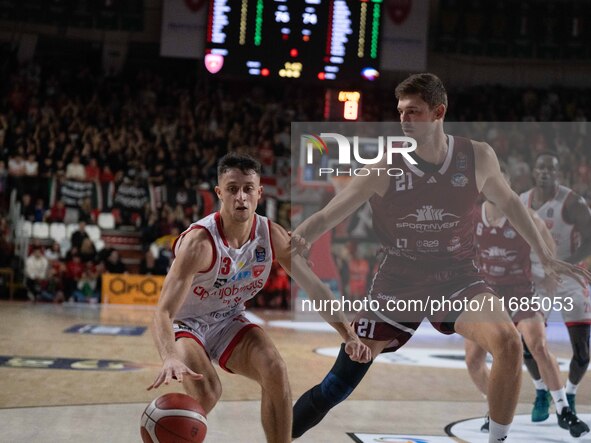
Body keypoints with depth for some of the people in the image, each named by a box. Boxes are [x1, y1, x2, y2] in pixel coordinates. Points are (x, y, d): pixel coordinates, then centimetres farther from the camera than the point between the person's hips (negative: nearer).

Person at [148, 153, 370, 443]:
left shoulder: (272, 235, -14)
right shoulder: (200, 241, -32)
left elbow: (314, 287, -6)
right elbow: (163, 311, -39)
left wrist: (349, 336, -15)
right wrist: (170, 358, -58)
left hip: (229, 321, 5)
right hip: (185, 323, -5)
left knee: (275, 371, -19)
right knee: (206, 390, -28)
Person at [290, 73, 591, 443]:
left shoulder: (478, 157, -8)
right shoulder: (384, 167, -14)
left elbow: (509, 202, 11)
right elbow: (328, 215, -14)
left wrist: (545, 256, 13)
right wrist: (296, 240, -35)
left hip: (458, 278, 1)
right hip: (398, 282, -1)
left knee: (509, 342, -26)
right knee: (340, 384, 3)